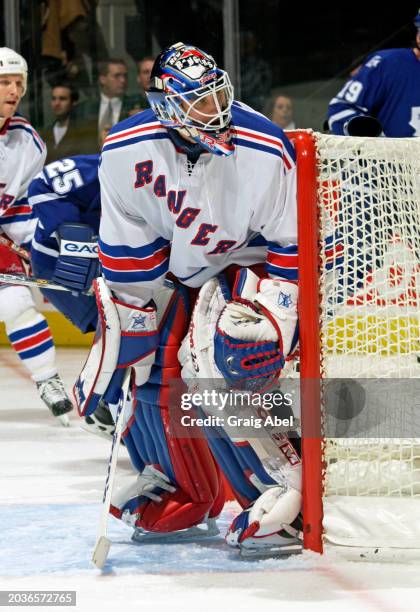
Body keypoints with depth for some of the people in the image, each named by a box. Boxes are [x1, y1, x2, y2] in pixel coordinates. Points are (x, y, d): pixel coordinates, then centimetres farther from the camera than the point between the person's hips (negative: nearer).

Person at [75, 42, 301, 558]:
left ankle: (284, 497, -17)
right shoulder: (124, 151, -18)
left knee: (216, 373, -24)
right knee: (150, 370, 0)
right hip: (174, 269, 5)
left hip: (248, 266, -4)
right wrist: (123, 335, -6)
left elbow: (294, 246, -17)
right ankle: (182, 493, 24)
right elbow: (129, 255, -8)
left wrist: (273, 320, -22)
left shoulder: (266, 151, -27)